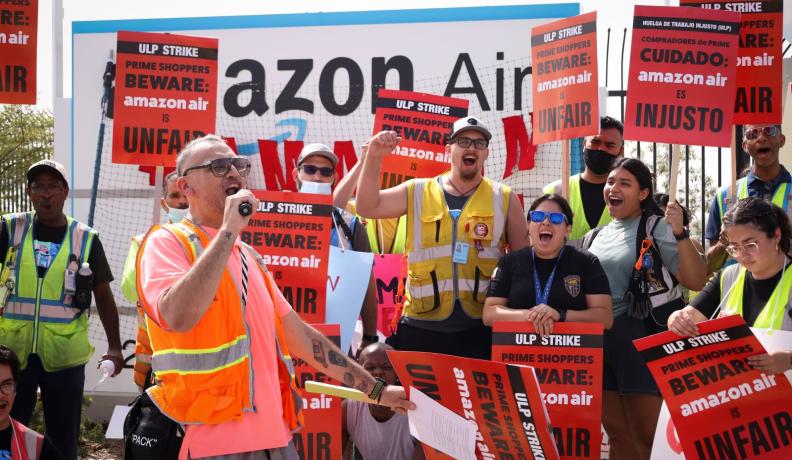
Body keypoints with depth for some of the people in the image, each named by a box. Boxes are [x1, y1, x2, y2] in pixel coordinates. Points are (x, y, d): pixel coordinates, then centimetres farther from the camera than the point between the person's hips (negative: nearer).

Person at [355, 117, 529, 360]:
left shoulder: (504, 198, 6)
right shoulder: (417, 192, 7)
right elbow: (367, 207, -1)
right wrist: (374, 158, -12)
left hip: (480, 328, 0)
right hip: (420, 326, 0)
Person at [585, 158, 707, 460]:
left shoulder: (658, 228, -6)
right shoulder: (596, 236, 12)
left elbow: (696, 282, -16)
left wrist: (680, 233, -27)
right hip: (600, 339, 6)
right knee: (618, 435, 14)